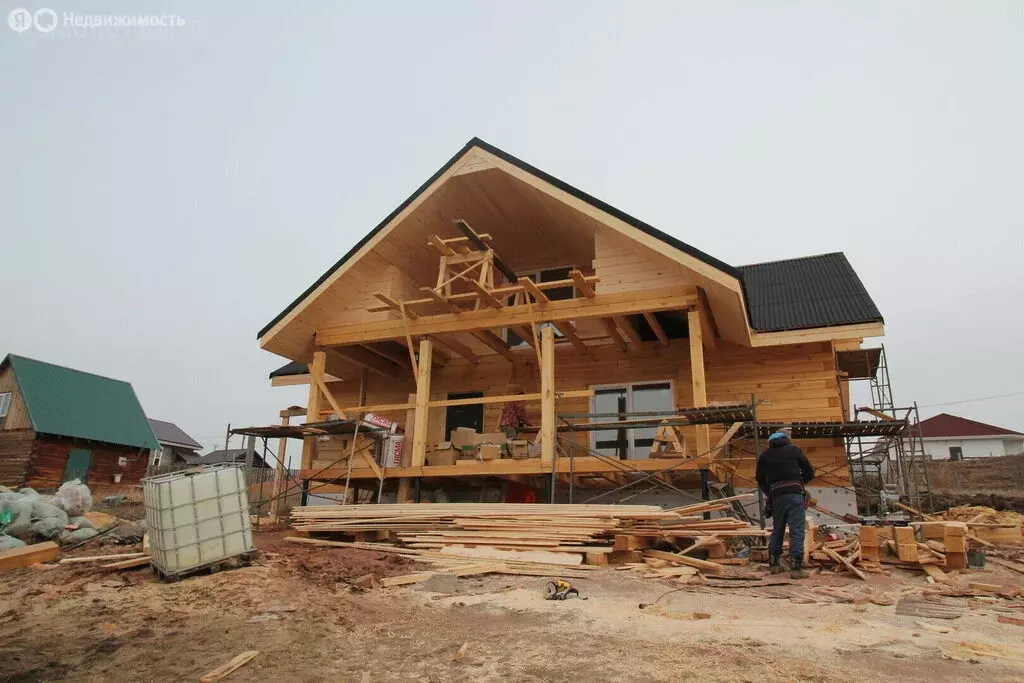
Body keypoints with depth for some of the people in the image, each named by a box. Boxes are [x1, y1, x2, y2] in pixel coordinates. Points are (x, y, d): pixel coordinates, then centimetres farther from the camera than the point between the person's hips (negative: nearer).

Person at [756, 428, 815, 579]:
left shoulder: (765, 455, 13)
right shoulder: (794, 449, 8)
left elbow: (760, 479, 12)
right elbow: (810, 473, 9)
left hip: (776, 496, 3)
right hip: (795, 494, -3)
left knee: (777, 530, 15)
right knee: (796, 531, -3)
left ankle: (774, 564, 18)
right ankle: (796, 568, -8)